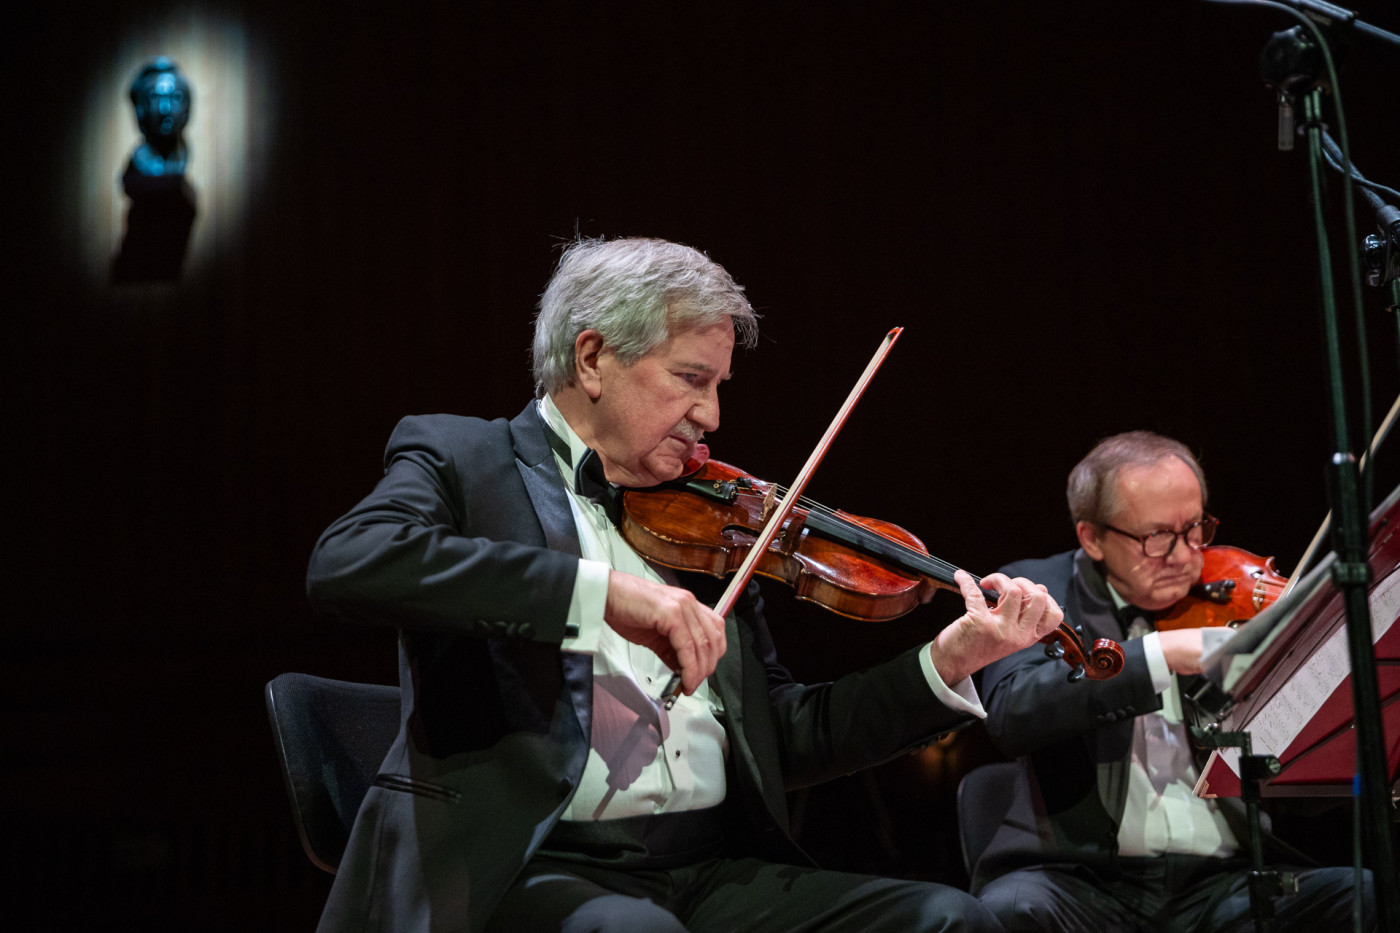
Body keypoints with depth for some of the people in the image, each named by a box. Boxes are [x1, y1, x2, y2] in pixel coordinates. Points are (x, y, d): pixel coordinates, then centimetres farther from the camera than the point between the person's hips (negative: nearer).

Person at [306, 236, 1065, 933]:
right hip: (525, 868, -5)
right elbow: (344, 563, -18)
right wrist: (601, 590, -25)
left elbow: (785, 740, 18)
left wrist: (951, 659, 4)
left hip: (714, 868, 5)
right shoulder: (459, 457, 4)